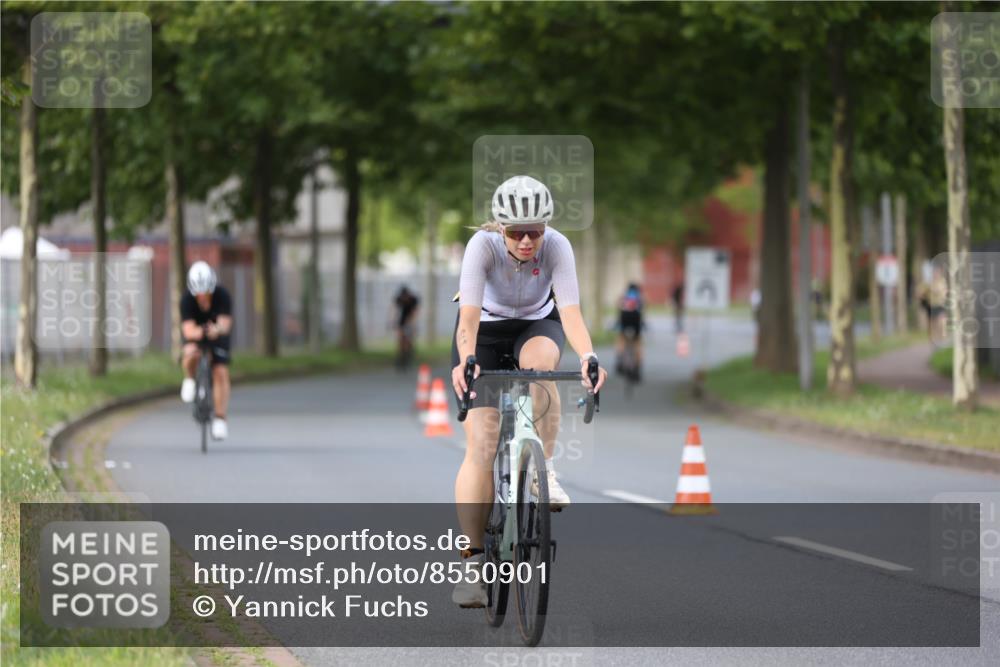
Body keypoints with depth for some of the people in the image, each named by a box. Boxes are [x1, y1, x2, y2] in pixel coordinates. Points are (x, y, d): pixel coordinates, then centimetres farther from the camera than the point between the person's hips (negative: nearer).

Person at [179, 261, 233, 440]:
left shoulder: (222, 295, -29)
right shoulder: (187, 299, -30)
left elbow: (225, 323, -39)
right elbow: (188, 329, -38)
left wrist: (217, 330, -63)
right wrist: (200, 332, -61)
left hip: (217, 335, 1)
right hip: (195, 333, -1)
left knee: (221, 373, -12)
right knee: (191, 354, -33)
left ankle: (220, 419, -1)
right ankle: (189, 380, 1)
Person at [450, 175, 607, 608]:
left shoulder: (557, 246, -27)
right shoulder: (483, 246, -31)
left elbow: (570, 312, -36)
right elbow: (468, 317, -40)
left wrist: (587, 357, -55)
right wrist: (466, 361, -59)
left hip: (537, 325, 1)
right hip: (486, 332, -1)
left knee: (538, 362, -38)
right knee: (481, 444, -14)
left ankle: (545, 473, -21)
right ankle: (472, 563, -11)